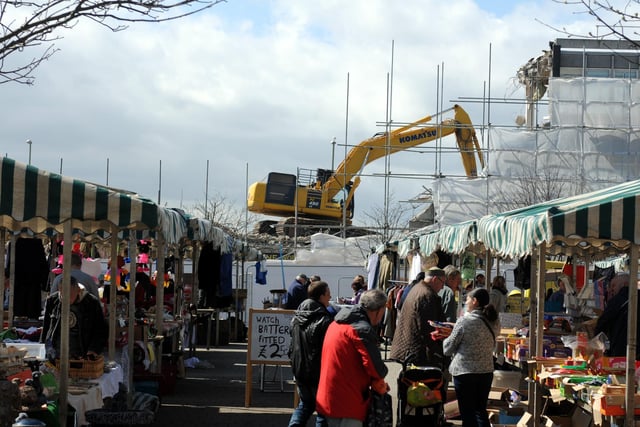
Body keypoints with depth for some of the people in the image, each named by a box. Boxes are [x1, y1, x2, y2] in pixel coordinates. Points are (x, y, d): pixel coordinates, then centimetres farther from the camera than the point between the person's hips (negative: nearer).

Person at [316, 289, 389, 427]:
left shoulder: (337, 324, 13)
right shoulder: (363, 329, -17)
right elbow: (376, 368, -21)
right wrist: (379, 382, 1)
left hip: (328, 398, 10)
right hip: (347, 403, -10)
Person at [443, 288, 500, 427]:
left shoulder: (464, 321, -15)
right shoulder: (494, 322, 1)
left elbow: (448, 348, -8)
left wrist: (444, 338, 15)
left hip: (465, 372, -5)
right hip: (486, 372, 5)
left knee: (467, 414, 3)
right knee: (481, 411, 17)